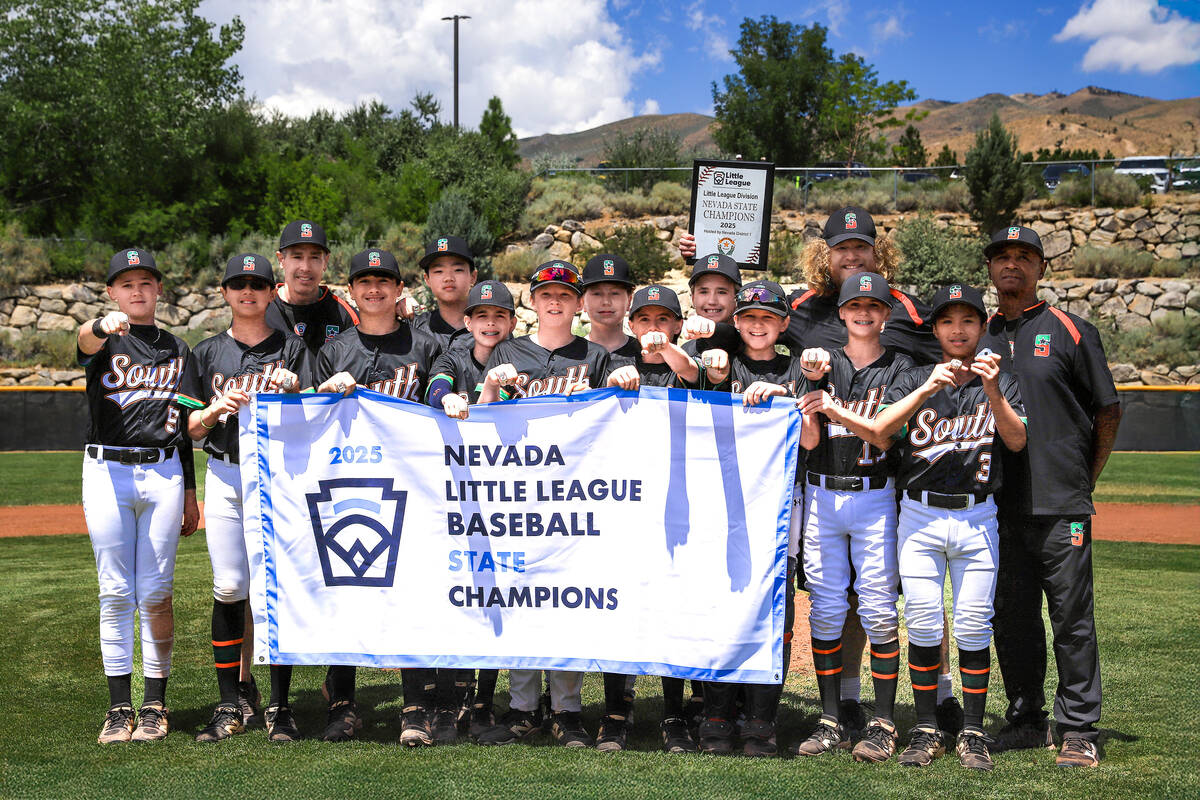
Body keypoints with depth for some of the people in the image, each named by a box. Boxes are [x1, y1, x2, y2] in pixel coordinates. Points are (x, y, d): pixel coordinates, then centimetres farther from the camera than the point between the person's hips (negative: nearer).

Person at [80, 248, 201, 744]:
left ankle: (155, 704, 12)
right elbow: (87, 338, -23)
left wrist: (189, 492, 12)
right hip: (107, 473, -1)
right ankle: (119, 706, 9)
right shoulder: (102, 341, 4)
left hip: (164, 474, 2)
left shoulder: (177, 350, 14)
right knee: (115, 593, 2)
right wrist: (105, 325, -48)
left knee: (156, 593, 1)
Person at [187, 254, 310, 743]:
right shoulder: (208, 352, 13)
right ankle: (233, 701, 9)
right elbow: (191, 429, 9)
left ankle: (279, 705, 4)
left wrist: (294, 391, -19)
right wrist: (218, 408, -11)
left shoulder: (292, 349, 8)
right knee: (229, 589, -2)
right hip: (225, 476, 2)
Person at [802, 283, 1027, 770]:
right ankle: (926, 730, 10)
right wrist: (928, 389, -21)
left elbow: (1017, 441, -9)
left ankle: (973, 732, 10)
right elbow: (880, 434, -11)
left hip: (977, 519, 0)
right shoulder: (912, 380, 5)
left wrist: (991, 391, -23)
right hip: (919, 516, 0)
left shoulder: (1001, 382, 6)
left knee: (974, 628, 0)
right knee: (923, 626, 0)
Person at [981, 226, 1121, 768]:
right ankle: (1026, 721, 21)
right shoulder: (979, 337, 14)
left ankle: (1078, 731, 5)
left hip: (1061, 503, -4)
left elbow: (1109, 411, 5)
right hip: (999, 505, 4)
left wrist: (1085, 479, 2)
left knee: (1072, 618, -2)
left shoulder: (1070, 331, 3)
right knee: (1011, 616, 9)